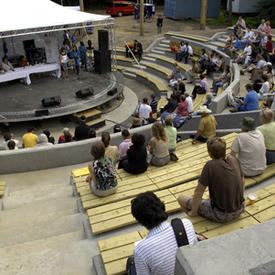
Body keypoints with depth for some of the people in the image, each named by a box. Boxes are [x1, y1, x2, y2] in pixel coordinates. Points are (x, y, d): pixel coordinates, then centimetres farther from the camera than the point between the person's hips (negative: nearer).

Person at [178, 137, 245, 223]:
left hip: (221, 215, -6)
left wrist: (193, 213, -2)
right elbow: (242, 181, 11)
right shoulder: (234, 159, -5)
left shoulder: (210, 166, -23)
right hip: (239, 210, 6)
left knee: (181, 198, 4)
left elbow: (198, 193, -16)